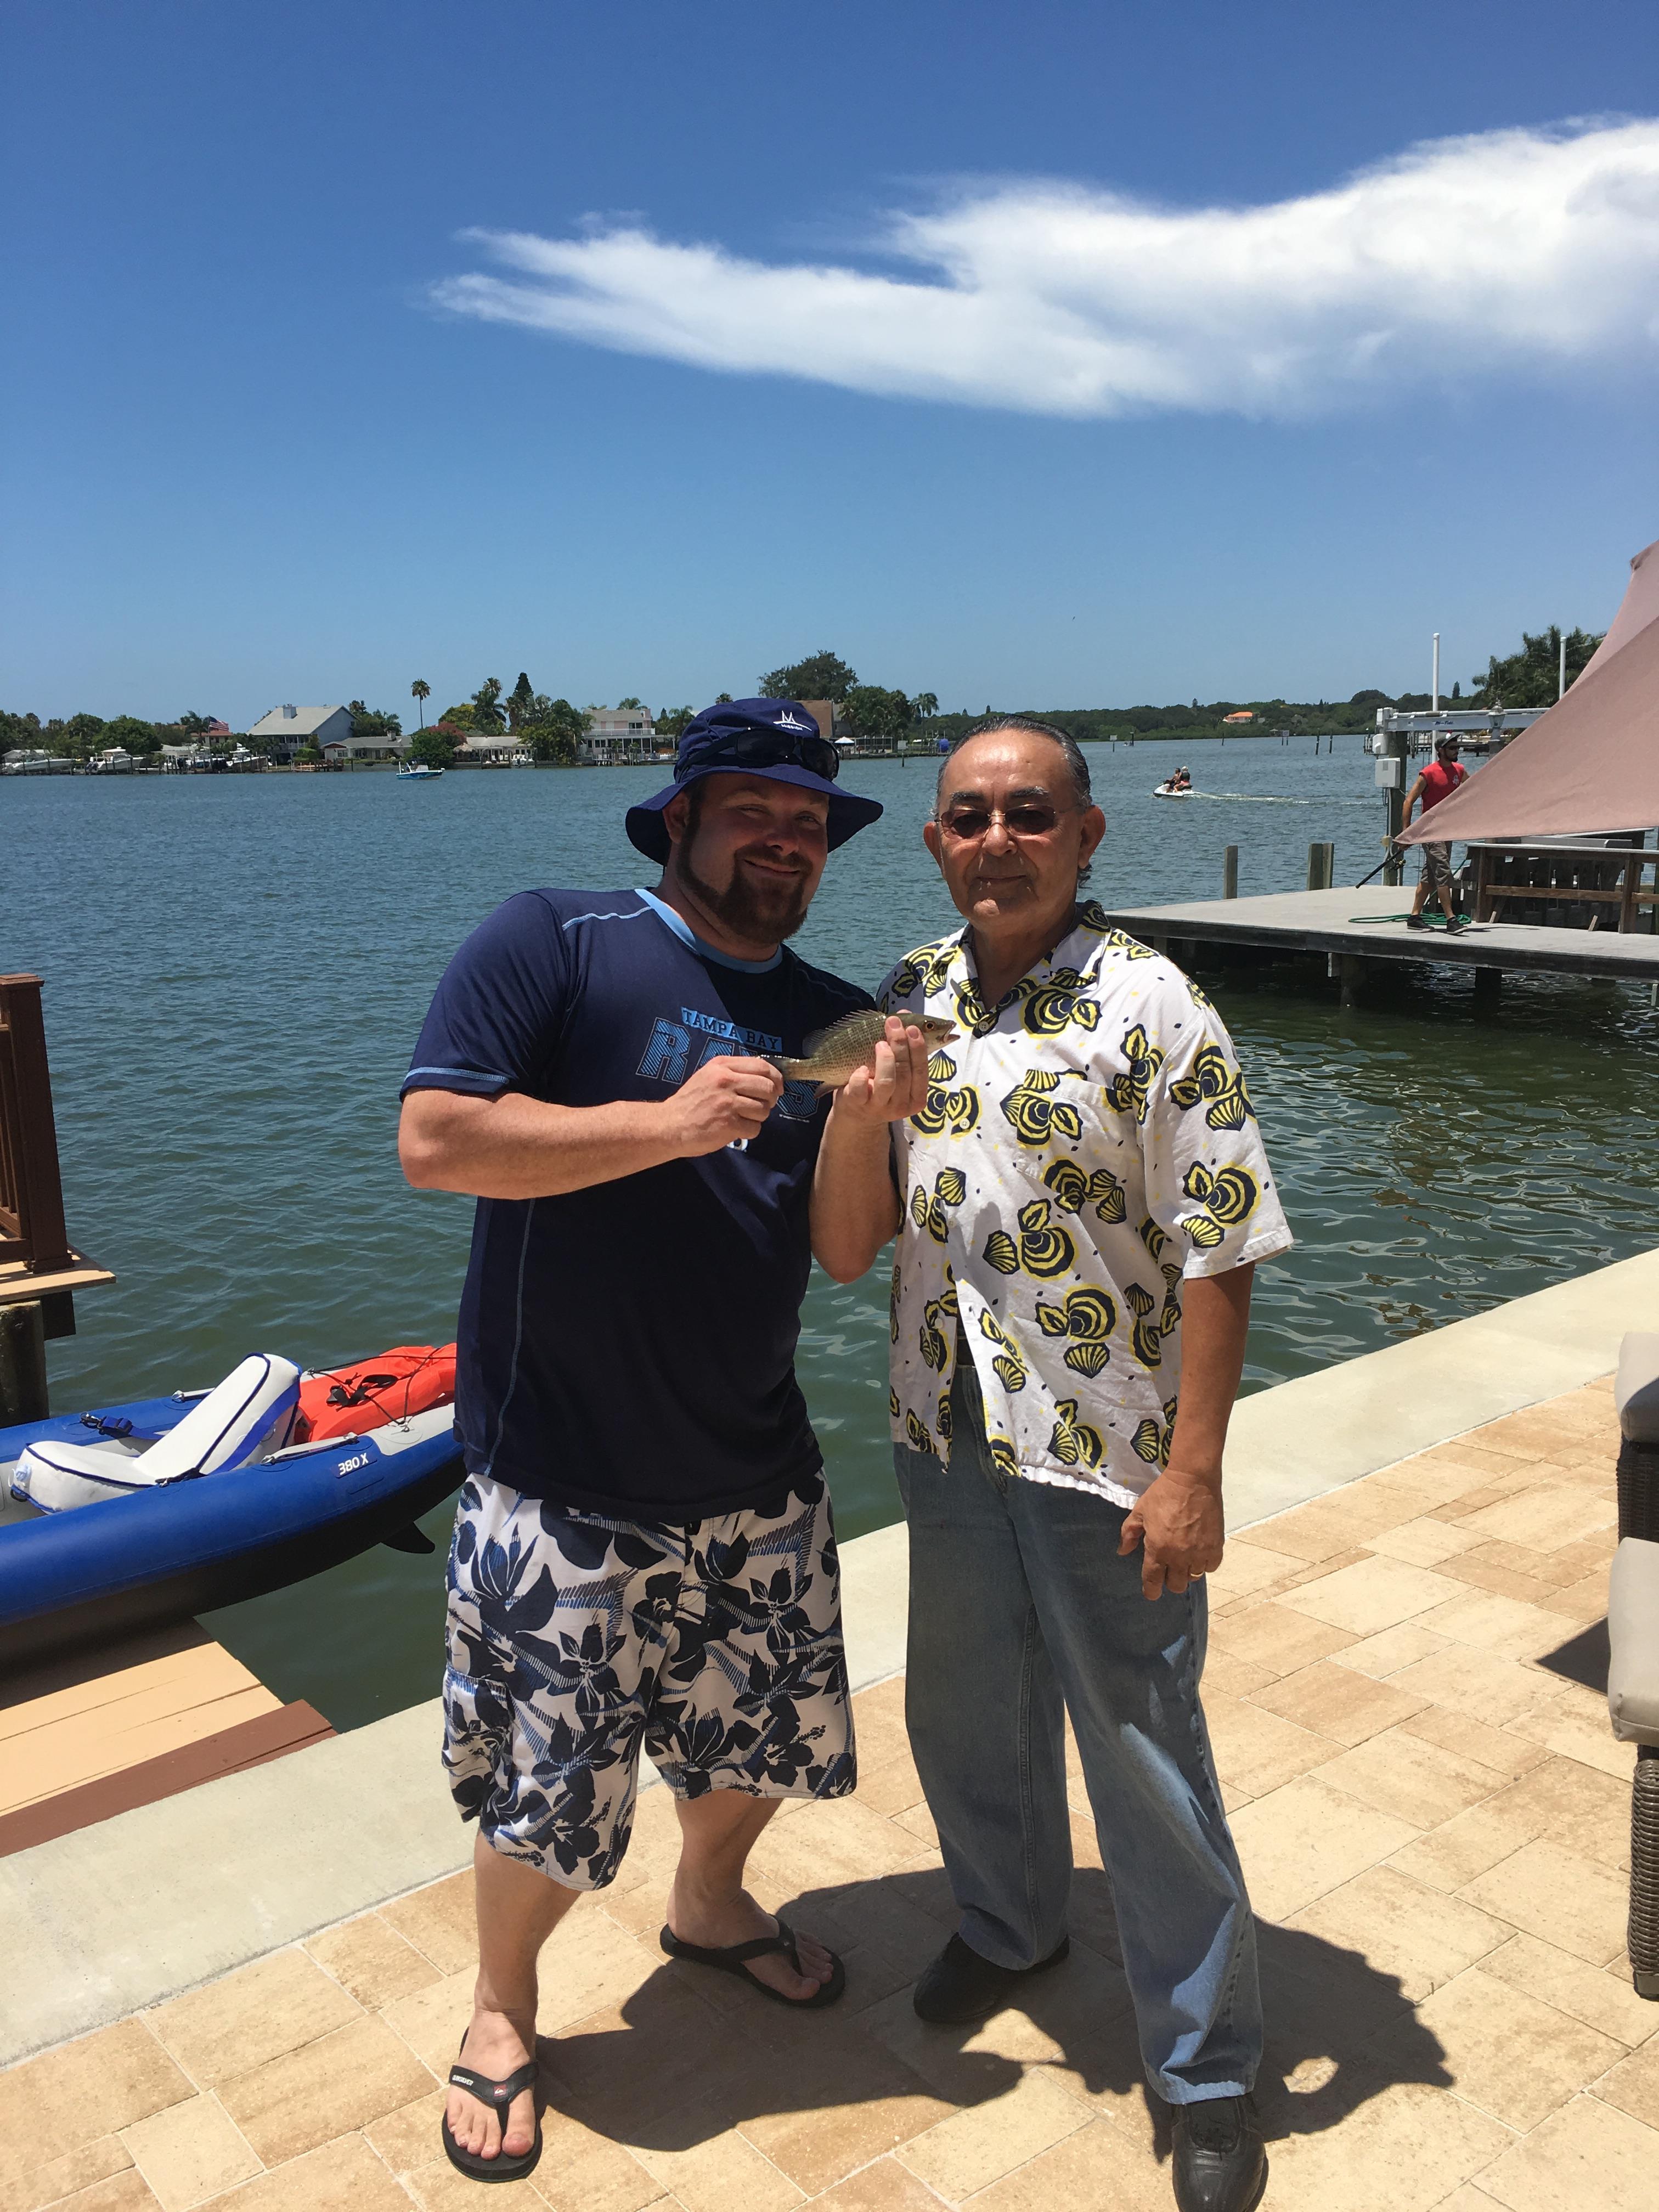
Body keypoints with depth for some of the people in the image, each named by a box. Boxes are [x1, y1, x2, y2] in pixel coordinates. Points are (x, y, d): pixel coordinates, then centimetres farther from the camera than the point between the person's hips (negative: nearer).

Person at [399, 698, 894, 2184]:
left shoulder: (827, 1020, 6)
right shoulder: (558, 943, -10)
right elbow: (435, 1139, -20)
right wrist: (670, 1124, -25)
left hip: (757, 1483, 6)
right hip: (565, 1491, -5)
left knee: (768, 1735, 21)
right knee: (547, 1794, 6)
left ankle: (710, 1904, 52)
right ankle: (503, 2009, 37)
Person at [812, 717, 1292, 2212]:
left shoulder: (1149, 1010, -14)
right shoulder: (904, 1005, 1)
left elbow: (1217, 1259, -14)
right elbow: (845, 1252, -1)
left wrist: (1193, 1474, -17)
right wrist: (865, 1112, -19)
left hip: (1105, 1461, -5)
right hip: (947, 1438, 5)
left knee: (1144, 1761, 7)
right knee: (966, 1720, 23)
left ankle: (1209, 2072, 30)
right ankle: (1011, 1925, 51)